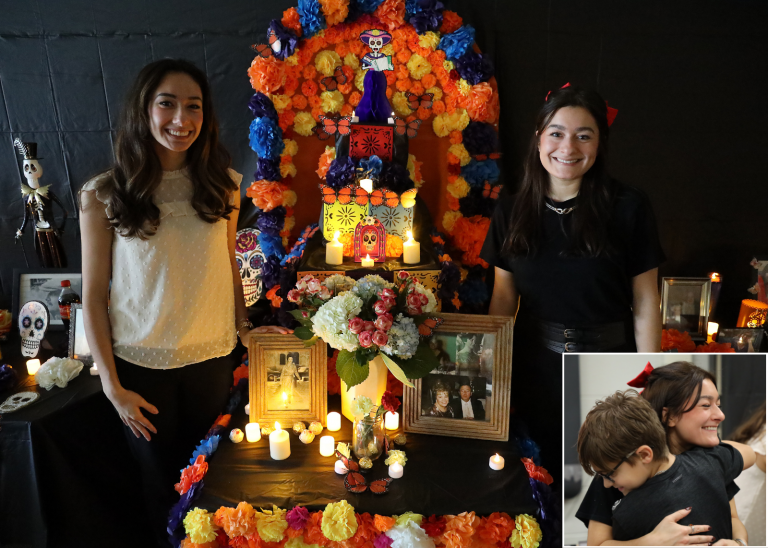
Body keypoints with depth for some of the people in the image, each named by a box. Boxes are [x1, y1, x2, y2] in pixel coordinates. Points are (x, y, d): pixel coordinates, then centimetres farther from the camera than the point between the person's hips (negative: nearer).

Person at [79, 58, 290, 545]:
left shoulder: (223, 186, -3)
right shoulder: (104, 196, -11)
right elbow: (94, 295, -6)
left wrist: (244, 327, 3)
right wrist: (112, 385, -6)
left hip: (212, 357, 2)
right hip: (141, 362, -2)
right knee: (161, 478, 17)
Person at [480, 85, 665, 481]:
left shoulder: (627, 207, -10)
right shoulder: (512, 209, -2)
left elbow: (645, 303, -7)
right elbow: (504, 296, 2)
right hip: (535, 367, 2)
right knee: (542, 473, 19)